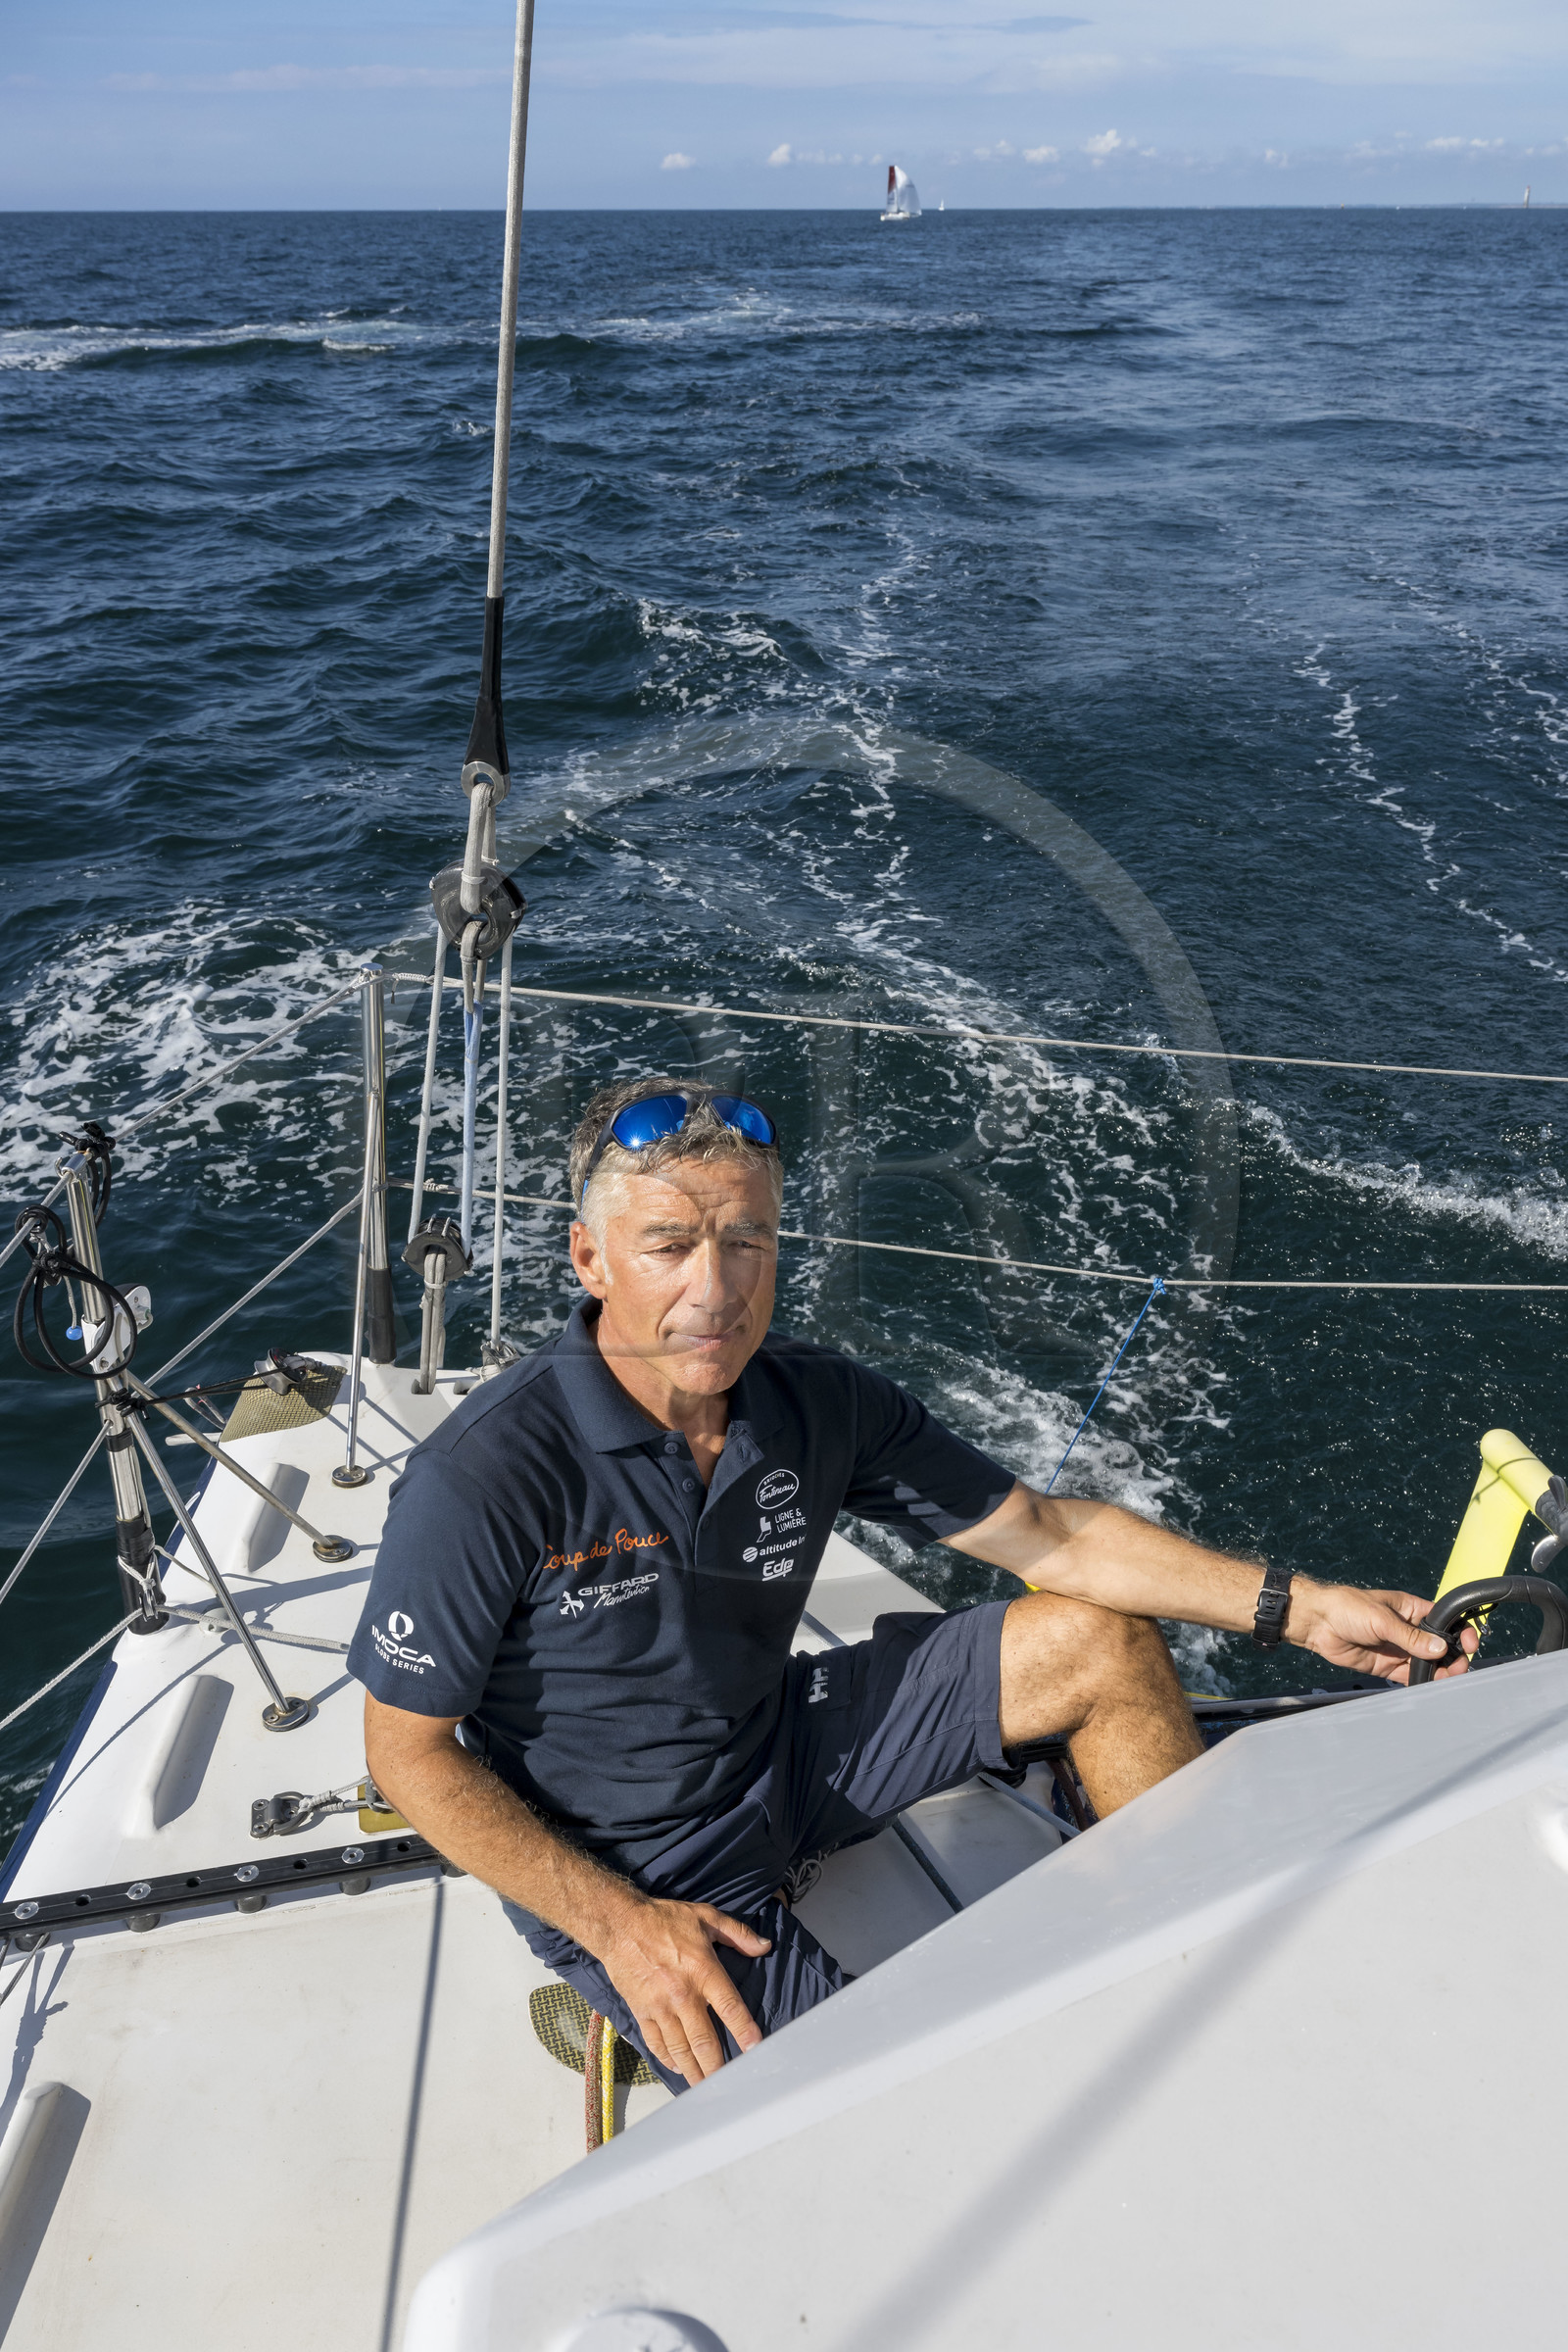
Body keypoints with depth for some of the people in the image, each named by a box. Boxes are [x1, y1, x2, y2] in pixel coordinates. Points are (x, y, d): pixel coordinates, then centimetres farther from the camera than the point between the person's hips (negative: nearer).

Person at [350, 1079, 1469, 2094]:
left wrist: (1296, 1606, -10)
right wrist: (618, 1925, -23)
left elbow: (1049, 1534, -4)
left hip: (782, 1756, 6)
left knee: (1101, 1643, 0)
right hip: (616, 1874, -6)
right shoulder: (485, 1476, -28)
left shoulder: (822, 1404, -13)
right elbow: (410, 1749, -16)